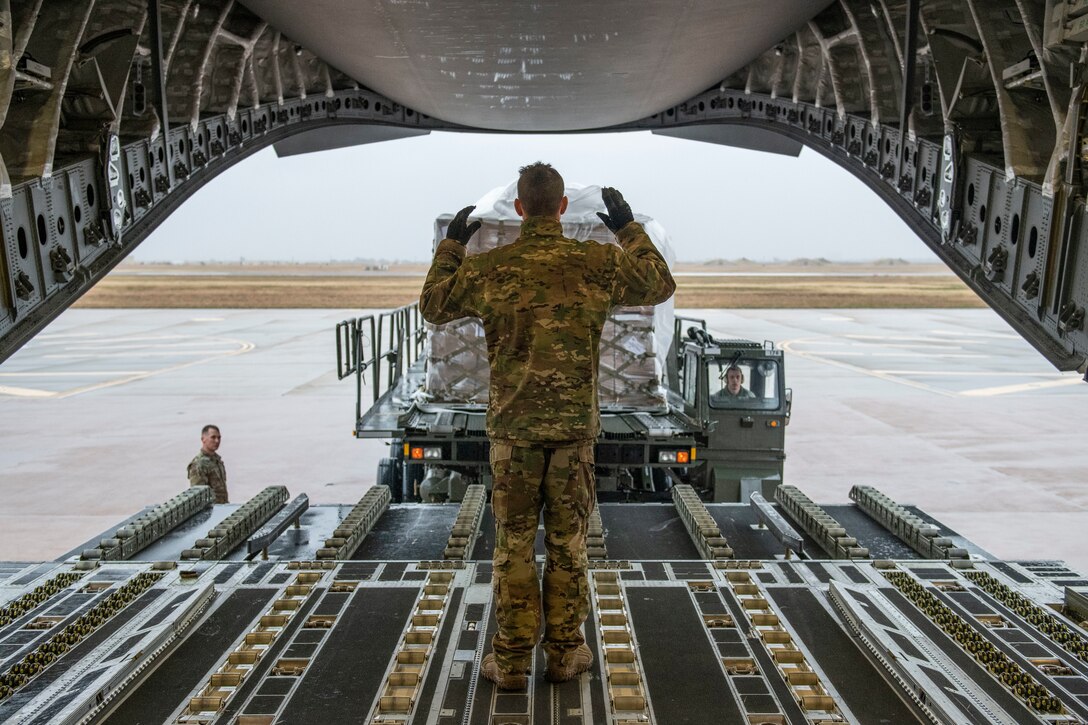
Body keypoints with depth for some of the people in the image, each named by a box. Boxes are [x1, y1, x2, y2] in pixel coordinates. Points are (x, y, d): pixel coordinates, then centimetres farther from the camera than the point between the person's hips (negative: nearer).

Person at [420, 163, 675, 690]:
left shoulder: (488, 267, -5)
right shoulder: (598, 262, -4)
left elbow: (433, 306, 12)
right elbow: (661, 285, 13)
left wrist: (451, 243, 21)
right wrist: (629, 228, 21)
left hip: (513, 427, 0)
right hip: (574, 427, 1)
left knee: (514, 543, 9)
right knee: (567, 541, 11)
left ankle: (511, 660, 16)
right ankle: (564, 653, 22)